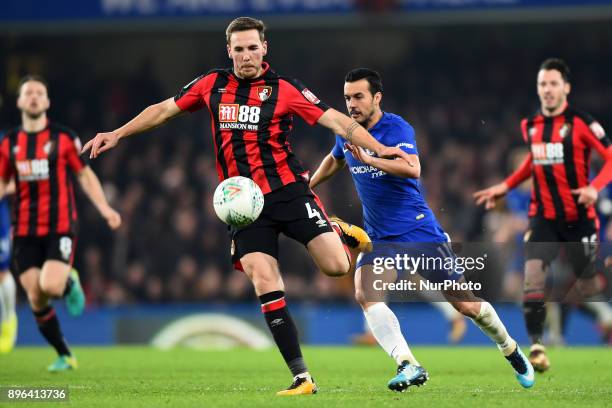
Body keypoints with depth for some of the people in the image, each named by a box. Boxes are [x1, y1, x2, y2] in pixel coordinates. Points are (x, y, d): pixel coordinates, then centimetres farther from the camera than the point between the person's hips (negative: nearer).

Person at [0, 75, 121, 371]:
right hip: (24, 231, 3)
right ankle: (64, 356, 15)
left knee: (51, 286, -23)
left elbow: (85, 176, 4)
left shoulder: (64, 138, 0)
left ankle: (70, 283, 15)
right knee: (36, 300, -2)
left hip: (59, 227, -3)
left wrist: (104, 208, -9)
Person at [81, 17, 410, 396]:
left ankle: (343, 232, 24)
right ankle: (302, 377, -8)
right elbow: (164, 109, 20)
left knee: (337, 266, -16)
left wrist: (378, 148, -17)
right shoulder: (212, 84, 8)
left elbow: (336, 120, -6)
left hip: (288, 190, -2)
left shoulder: (284, 89, -2)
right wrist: (117, 134, 17)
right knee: (266, 285, -12)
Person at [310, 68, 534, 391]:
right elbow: (334, 161, 28)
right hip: (378, 237, 5)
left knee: (464, 304, 0)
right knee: (364, 293, -25)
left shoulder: (396, 128, -15)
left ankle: (511, 351, 26)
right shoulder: (347, 133, 4)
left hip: (418, 230, -5)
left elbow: (413, 169, -34)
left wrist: (369, 158, -40)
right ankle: (408, 365, -31)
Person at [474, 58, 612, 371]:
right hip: (543, 217, 3)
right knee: (533, 274, -16)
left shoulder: (580, 122, -10)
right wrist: (505, 187, 21)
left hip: (579, 218, -3)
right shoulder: (530, 125, 6)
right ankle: (536, 346, -12)